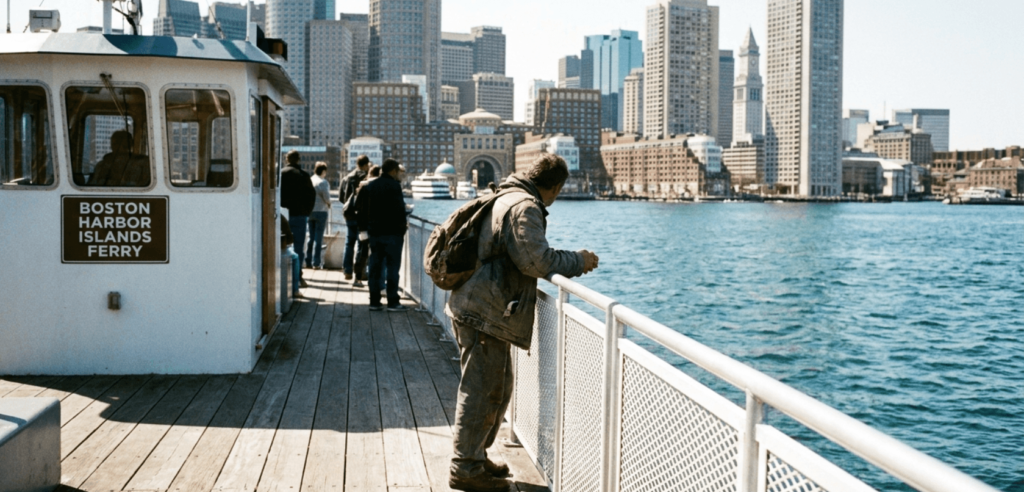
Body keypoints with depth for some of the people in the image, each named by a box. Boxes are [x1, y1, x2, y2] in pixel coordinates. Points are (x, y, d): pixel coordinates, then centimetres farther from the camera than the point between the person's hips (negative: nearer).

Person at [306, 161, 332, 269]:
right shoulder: (323, 182, -13)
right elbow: (326, 197, -14)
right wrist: (329, 204, 6)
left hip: (309, 211, 5)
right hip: (320, 211, -5)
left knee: (311, 237, 15)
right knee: (318, 238, -1)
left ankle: (308, 261, 17)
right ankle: (316, 263, -1)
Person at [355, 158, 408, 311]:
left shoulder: (369, 186, 11)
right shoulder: (394, 186, -11)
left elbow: (360, 206, 11)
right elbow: (399, 209, -16)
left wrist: (364, 228, 14)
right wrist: (402, 227, -7)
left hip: (374, 232, 6)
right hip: (392, 233, -6)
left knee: (375, 267, 9)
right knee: (393, 267, -1)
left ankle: (374, 301, 11)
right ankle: (393, 302, -1)